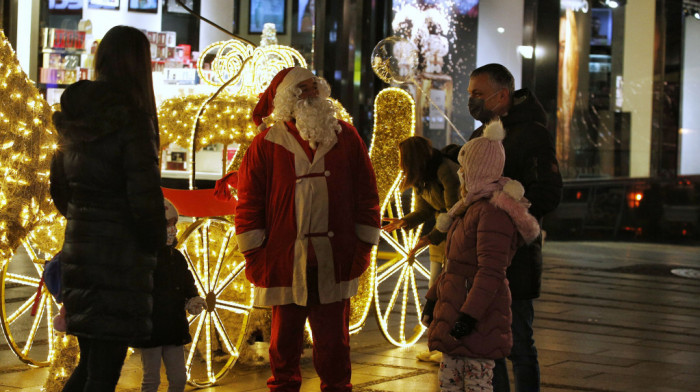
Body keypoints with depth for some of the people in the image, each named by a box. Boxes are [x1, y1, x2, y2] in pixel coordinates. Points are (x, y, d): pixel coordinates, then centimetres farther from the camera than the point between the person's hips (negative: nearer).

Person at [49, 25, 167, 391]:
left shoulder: (73, 118, 8)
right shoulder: (131, 119, -15)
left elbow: (59, 188, 17)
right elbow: (145, 195, -16)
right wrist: (155, 243, -2)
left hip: (77, 248, 8)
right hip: (120, 259, -7)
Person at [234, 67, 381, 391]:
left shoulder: (345, 137, 7)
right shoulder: (267, 143, 2)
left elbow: (366, 195, 7)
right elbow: (248, 202, 1)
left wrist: (363, 247, 2)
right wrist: (255, 255, -4)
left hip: (335, 263, 1)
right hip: (285, 262, -1)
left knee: (334, 340, 6)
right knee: (285, 338, 9)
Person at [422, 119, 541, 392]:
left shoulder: (493, 212, -17)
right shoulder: (470, 207, 16)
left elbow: (491, 272, -23)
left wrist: (470, 315, -26)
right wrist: (433, 298, 22)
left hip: (479, 317, -10)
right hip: (453, 307, 10)